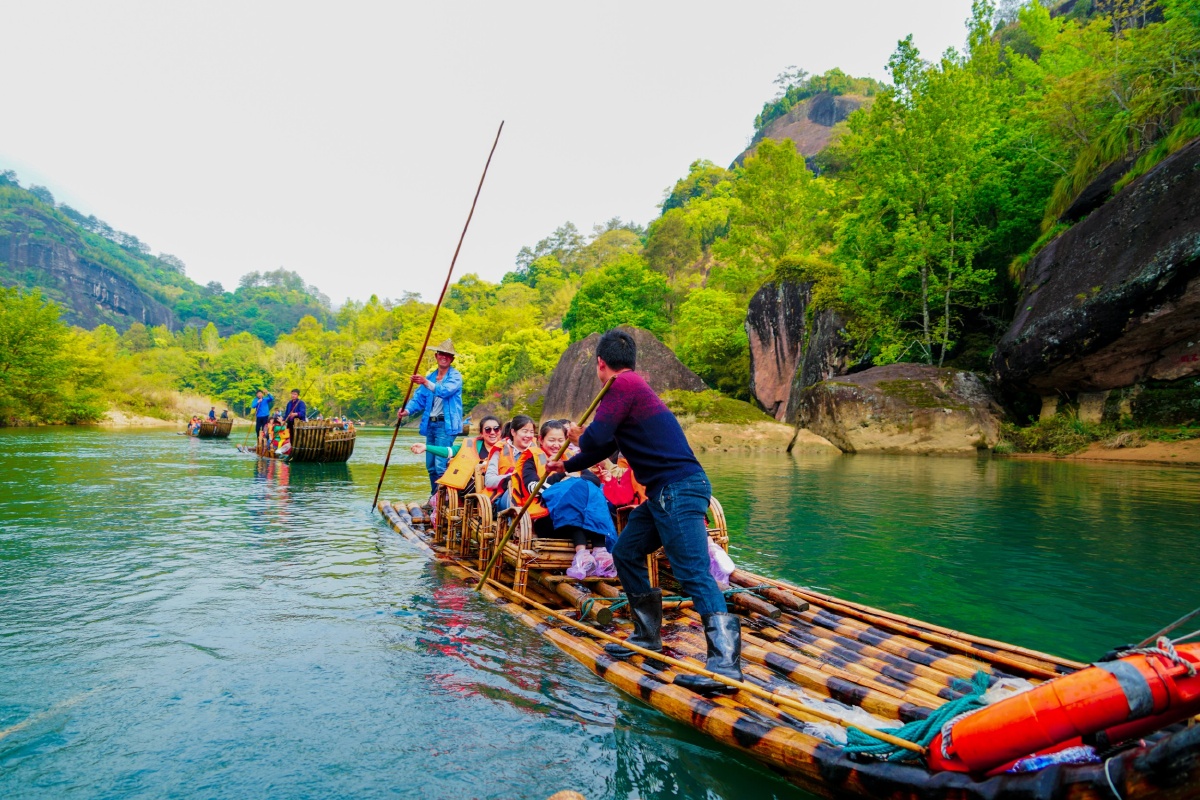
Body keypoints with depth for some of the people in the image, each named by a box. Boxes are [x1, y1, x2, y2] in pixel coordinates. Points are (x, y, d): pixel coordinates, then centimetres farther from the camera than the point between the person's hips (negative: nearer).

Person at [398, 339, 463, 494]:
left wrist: (426, 383, -36)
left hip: (446, 425, -7)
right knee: (430, 466, 10)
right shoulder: (430, 376, 18)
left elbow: (445, 391, -21)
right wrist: (407, 410, -10)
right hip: (430, 424, 7)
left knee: (441, 465, -13)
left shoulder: (455, 376, -1)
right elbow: (419, 398, 9)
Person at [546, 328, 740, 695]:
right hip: (665, 493, 10)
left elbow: (596, 440, -17)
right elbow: (605, 448, 33)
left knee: (693, 572, -16)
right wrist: (566, 466, 42)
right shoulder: (633, 386, 24)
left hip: (678, 489, -10)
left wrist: (578, 436, 6)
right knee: (626, 553, 16)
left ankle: (725, 663, -19)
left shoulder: (624, 385, -8)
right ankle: (648, 635, 26)